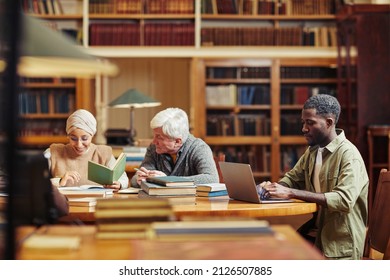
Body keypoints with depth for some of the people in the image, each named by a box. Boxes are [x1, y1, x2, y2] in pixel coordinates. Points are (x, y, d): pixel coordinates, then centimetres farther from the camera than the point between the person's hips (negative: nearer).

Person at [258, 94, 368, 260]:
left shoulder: (348, 155, -15)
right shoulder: (313, 150, 10)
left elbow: (344, 200, -27)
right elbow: (292, 178, 22)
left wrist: (292, 193, -31)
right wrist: (273, 187, -3)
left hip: (340, 242, -7)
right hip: (316, 230, 7)